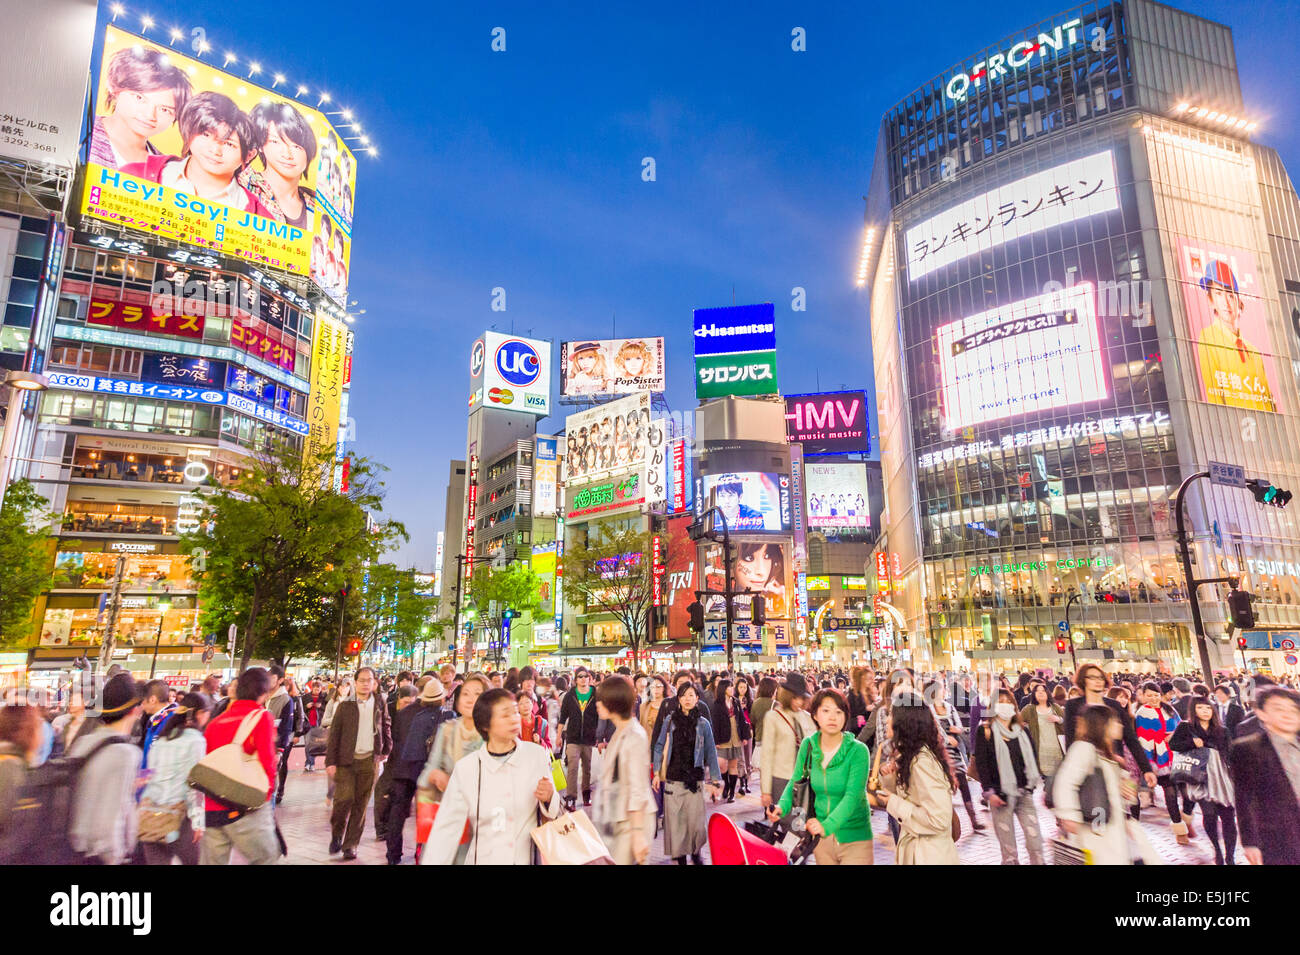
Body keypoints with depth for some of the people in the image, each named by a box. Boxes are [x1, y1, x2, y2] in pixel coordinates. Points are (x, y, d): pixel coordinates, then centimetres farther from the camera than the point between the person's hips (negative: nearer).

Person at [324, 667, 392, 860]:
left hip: (369, 760, 2)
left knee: (360, 804, 6)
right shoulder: (345, 705, 0)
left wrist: (386, 749, 10)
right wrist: (330, 761, -5)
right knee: (344, 799, -11)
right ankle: (336, 835, 16)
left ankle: (350, 845, 18)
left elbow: (386, 725, 15)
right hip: (346, 759, -2)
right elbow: (334, 734, 0)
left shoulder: (379, 701, 6)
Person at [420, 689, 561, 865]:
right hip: (484, 859, 0)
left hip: (529, 858, 1)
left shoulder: (538, 755, -8)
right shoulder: (465, 768, -10)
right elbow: (447, 830, -7)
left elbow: (554, 814, 0)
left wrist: (548, 798, -19)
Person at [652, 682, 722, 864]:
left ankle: (695, 852, 24)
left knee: (696, 820, 0)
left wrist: (715, 780, 5)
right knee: (675, 819, 2)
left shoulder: (703, 723, 2)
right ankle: (679, 855, 19)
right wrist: (657, 772, 6)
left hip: (694, 778, 0)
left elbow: (711, 753, 6)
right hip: (673, 777, 0)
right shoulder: (670, 720, 2)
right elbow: (659, 747, 8)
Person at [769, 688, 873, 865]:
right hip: (821, 838, 3)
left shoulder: (858, 751, -15)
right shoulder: (808, 745, -3)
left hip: (854, 839, -3)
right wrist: (782, 806, -17)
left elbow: (853, 796, -25)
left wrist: (828, 825, -38)